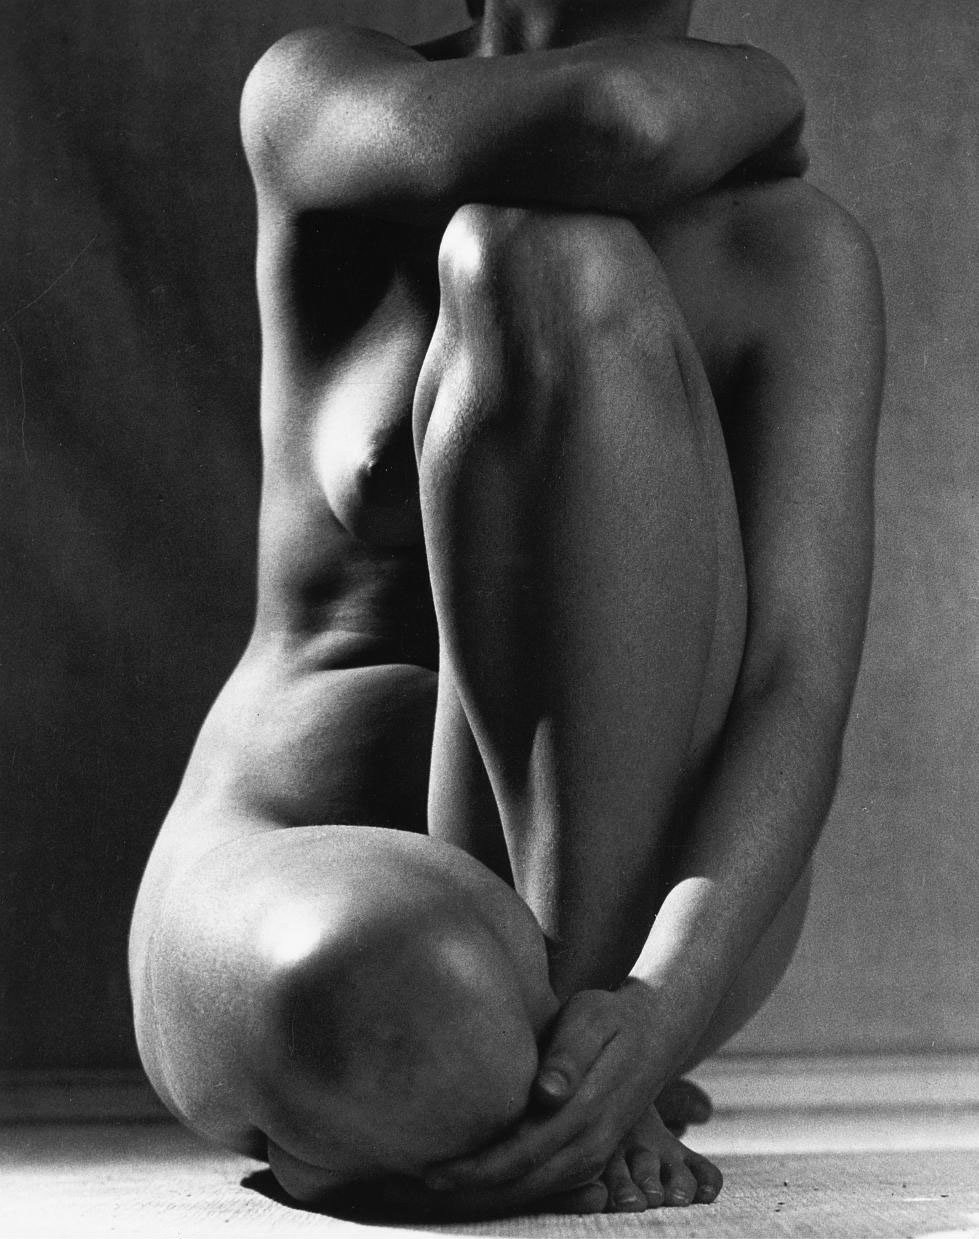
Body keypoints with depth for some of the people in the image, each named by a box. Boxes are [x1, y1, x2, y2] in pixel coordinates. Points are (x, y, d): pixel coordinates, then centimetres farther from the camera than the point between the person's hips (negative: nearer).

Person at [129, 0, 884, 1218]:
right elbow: (612, 128, -27)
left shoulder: (796, 253, -3)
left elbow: (798, 698, -16)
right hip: (311, 921, -1)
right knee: (387, 1018, -43)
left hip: (631, 920, 2)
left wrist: (665, 1013, -34)